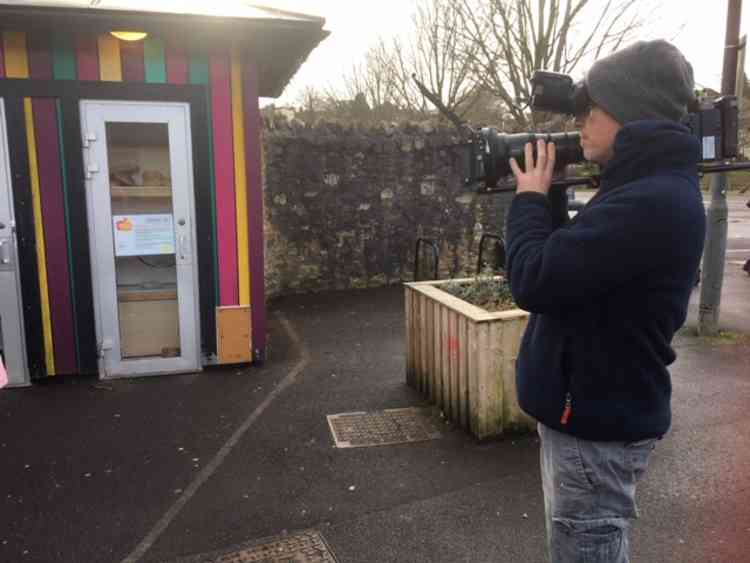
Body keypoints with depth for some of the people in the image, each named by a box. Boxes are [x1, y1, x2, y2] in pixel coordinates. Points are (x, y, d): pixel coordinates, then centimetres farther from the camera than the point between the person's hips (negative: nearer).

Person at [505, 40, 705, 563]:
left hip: (598, 423, -10)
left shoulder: (652, 201, -26)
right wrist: (547, 197, 3)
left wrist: (529, 198, -11)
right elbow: (570, 261, 15)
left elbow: (535, 281, -27)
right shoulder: (650, 188, 8)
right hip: (595, 409, 10)